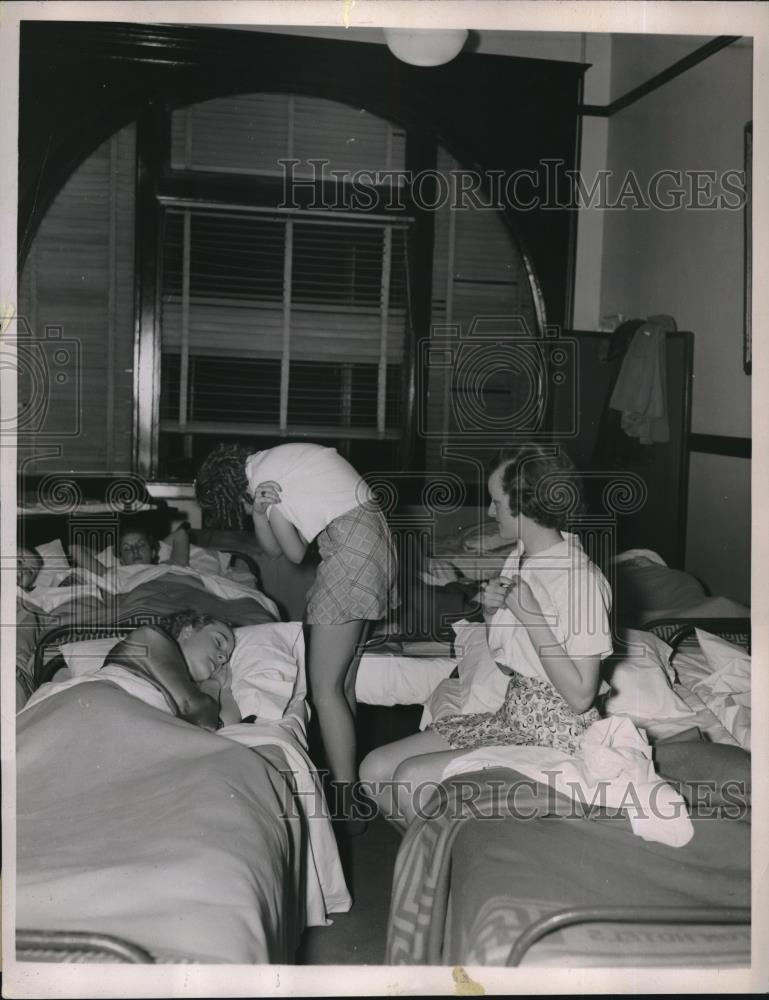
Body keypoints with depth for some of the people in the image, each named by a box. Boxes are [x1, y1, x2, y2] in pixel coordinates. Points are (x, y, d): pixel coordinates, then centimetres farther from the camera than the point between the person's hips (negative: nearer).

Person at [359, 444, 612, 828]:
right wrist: (491, 613, -5)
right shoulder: (520, 557, 7)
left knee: (411, 778, -20)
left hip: (556, 735, -8)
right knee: (375, 770, -3)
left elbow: (580, 697, -20)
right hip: (510, 716, 8)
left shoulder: (581, 579, -19)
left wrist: (530, 616, -23)